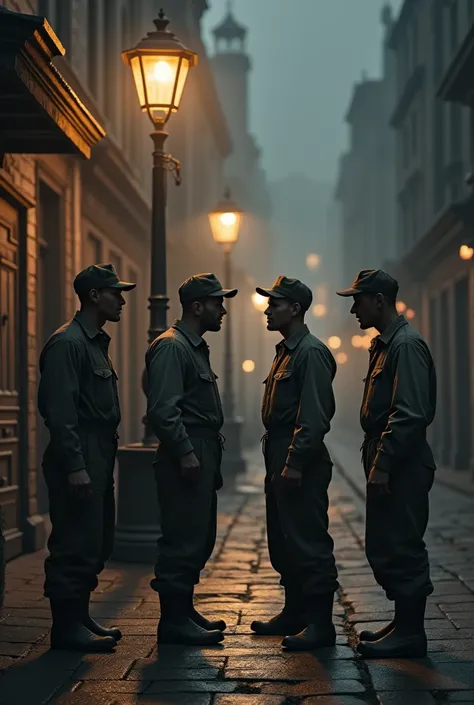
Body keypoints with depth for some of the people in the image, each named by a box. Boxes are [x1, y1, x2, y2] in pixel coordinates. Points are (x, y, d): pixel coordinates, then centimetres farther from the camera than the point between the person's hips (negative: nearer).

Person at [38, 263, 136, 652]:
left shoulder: (97, 342, 18)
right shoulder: (67, 343, -13)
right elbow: (61, 411, -19)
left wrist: (102, 462, 17)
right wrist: (75, 467, -22)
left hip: (99, 460, 10)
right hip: (78, 462, -10)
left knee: (97, 544, 14)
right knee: (76, 545, -5)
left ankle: (80, 617, 24)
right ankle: (67, 626, 2)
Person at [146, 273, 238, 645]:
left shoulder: (196, 347, 19)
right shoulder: (171, 347, -12)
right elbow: (163, 409, -21)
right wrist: (185, 453, -23)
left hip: (201, 457, 10)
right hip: (185, 458, -10)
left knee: (199, 539, 14)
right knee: (183, 541, -7)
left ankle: (184, 611, 23)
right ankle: (174, 621, -2)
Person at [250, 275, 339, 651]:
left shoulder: (311, 352, -13)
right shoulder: (285, 351, 18)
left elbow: (314, 415, -21)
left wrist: (295, 462, -24)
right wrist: (276, 461, 17)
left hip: (301, 464, -10)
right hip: (279, 460, 11)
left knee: (309, 543, -7)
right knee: (282, 542, 16)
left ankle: (321, 624, -2)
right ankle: (295, 613, 26)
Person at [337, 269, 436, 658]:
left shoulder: (407, 345, -15)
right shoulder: (383, 345, 17)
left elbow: (409, 415, -22)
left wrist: (383, 465, -23)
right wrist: (375, 462, 17)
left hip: (403, 467, -10)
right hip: (387, 466, 10)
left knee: (402, 549, -5)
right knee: (382, 548, 14)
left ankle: (410, 633, 3)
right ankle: (403, 623, 24)